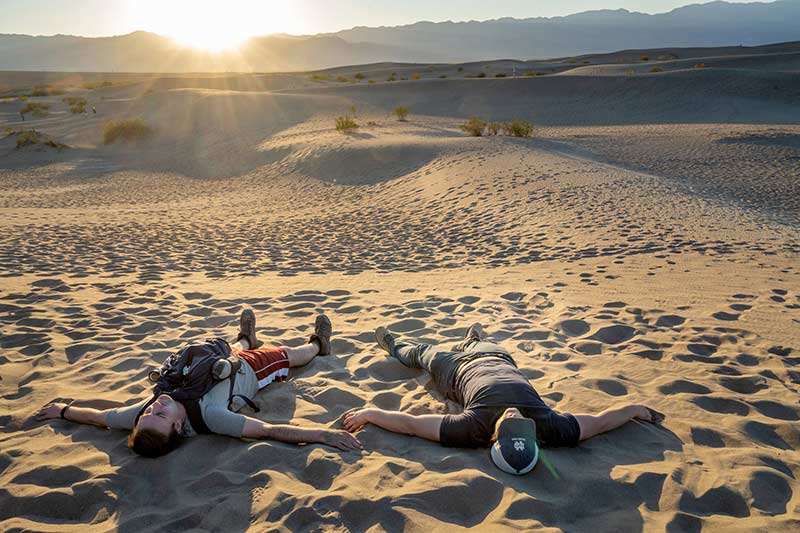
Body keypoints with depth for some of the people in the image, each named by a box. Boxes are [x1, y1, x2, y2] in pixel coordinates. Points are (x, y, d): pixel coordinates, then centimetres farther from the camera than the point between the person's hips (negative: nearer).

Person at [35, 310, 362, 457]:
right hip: (249, 370, -4)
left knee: (232, 349, 34)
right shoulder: (208, 416, -49)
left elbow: (99, 417, -18)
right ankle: (318, 345, 55)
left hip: (215, 367, 4)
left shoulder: (142, 415, -36)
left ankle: (245, 339, 70)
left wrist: (63, 410, -2)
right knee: (287, 355, 23)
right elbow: (269, 431, -48)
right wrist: (323, 435, -51)